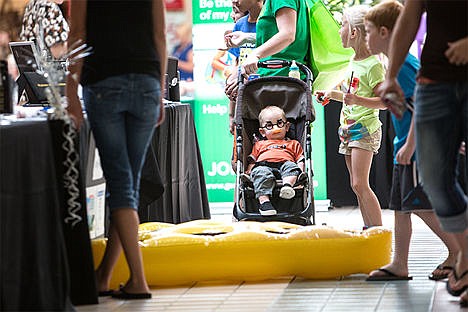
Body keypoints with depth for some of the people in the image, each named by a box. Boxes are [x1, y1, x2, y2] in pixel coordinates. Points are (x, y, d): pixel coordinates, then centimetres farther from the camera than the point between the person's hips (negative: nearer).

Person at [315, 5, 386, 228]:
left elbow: (384, 101, -18)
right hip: (348, 130, 9)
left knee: (360, 184, -14)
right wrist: (332, 94, 23)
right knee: (356, 186, 8)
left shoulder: (373, 65, -13)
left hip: (365, 128, -9)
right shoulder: (354, 61, 14)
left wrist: (357, 100, -28)